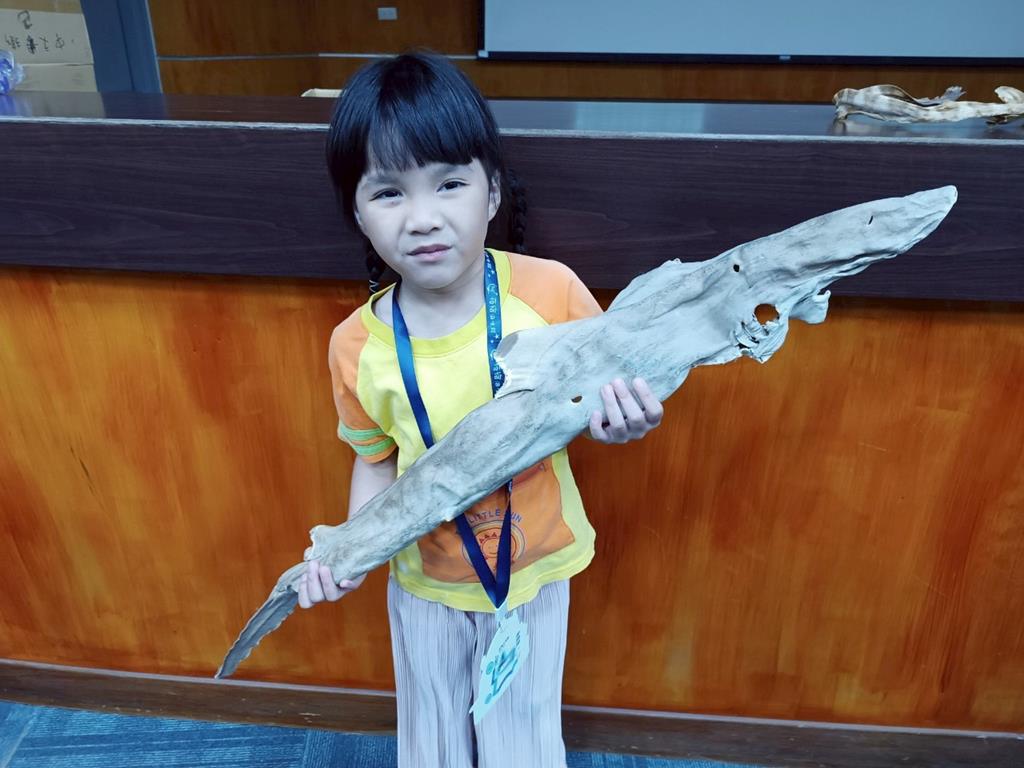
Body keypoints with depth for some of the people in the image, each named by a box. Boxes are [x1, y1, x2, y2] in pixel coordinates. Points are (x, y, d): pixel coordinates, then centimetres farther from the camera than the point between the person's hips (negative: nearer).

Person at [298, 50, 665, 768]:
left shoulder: (552, 291, -23)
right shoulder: (357, 347, -18)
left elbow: (608, 386, -7)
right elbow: (376, 460, -2)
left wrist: (618, 418, -29)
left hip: (535, 570, -1)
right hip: (425, 580, 2)